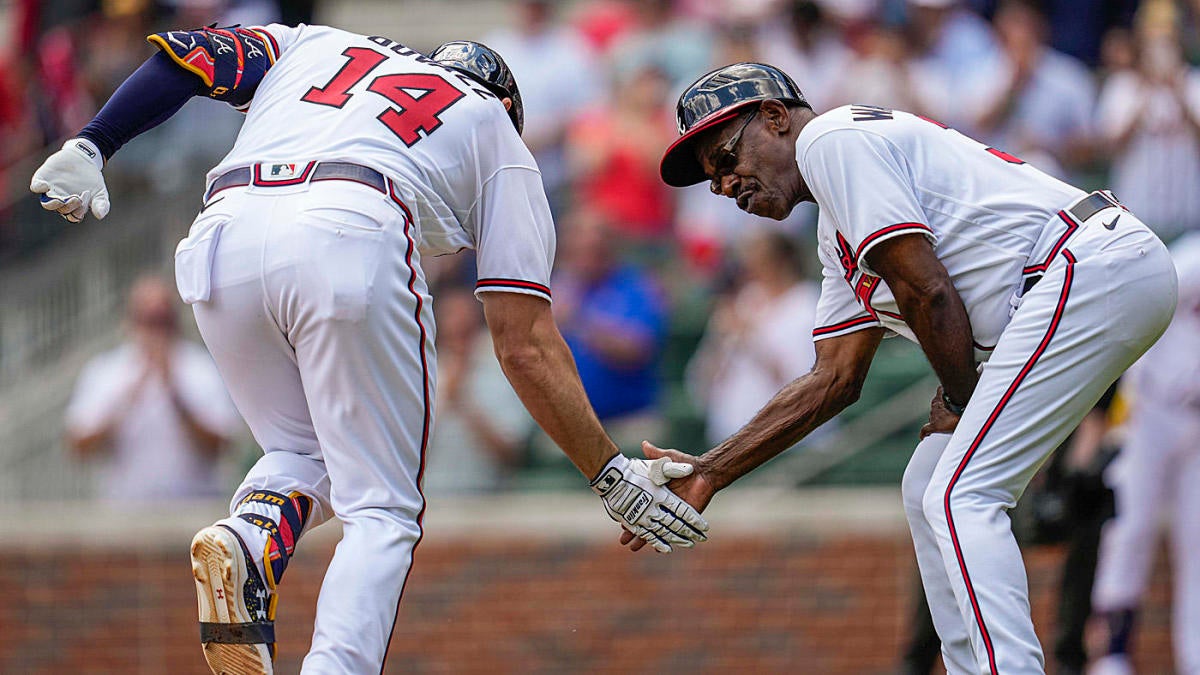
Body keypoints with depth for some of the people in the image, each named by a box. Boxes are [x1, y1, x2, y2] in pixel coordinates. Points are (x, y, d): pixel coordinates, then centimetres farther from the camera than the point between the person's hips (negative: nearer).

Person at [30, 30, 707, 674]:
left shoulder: (315, 44, 38)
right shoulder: (498, 136, 28)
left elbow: (185, 54, 20)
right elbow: (526, 344, 19)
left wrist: (90, 147, 12)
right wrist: (610, 472, 22)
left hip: (222, 235, 3)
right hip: (352, 240, -3)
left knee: (303, 454, 23)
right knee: (381, 507, 7)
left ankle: (249, 538, -10)